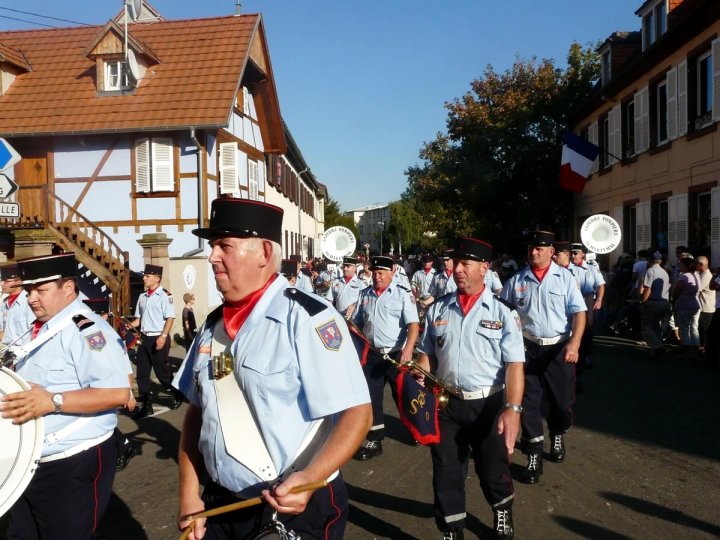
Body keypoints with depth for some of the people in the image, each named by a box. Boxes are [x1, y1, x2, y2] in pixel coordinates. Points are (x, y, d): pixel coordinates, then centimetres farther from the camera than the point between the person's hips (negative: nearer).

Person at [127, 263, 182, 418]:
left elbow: (170, 318, -15)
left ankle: (176, 396, 27)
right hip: (144, 338, 7)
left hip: (158, 338, -7)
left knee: (162, 371, 2)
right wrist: (129, 326, -1)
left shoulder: (164, 295, -10)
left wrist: (163, 337, -22)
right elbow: (139, 318, 17)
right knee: (142, 373, 8)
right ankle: (145, 405, 18)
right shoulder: (142, 297, 13)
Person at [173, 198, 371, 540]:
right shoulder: (213, 325, 3)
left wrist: (309, 478, -31)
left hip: (296, 508, -6)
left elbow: (355, 413, -21)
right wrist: (189, 494, 4)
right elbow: (196, 413, 9)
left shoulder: (306, 318, -19)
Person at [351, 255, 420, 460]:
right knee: (370, 397, 8)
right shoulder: (364, 294, 6)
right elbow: (356, 323, 16)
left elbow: (413, 324, -16)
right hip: (372, 354, 4)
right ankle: (373, 441, 22)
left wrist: (408, 349, -31)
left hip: (397, 354, -4)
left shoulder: (403, 294, -7)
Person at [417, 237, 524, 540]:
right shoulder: (438, 310, 4)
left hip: (489, 405, -2)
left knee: (493, 472, 16)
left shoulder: (502, 313, -5)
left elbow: (514, 365, -10)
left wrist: (513, 408, -22)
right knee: (446, 475, 10)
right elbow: (426, 356, 8)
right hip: (445, 404, 2)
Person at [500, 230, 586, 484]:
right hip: (528, 348, 1)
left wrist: (574, 343, -19)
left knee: (562, 399, 12)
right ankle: (534, 455, 17)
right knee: (528, 402, 3)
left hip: (559, 348, 0)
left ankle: (557, 436, 42)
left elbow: (579, 313, -7)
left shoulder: (564, 277, -2)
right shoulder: (516, 280, 1)